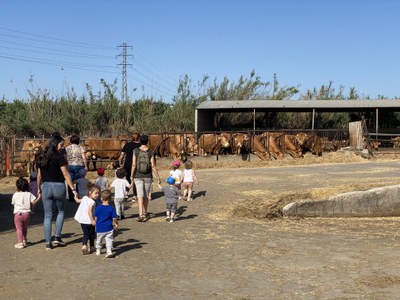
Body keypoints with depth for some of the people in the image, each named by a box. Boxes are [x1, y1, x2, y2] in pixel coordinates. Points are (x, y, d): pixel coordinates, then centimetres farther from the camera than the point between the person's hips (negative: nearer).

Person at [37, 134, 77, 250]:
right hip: (58, 186, -4)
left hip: (45, 187, 4)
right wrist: (73, 189, -12)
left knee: (48, 215, 8)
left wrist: (39, 188, 22)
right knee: (60, 212, 18)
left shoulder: (43, 157, 7)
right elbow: (66, 174, -13)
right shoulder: (59, 157, -10)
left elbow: (39, 175, 11)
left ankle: (48, 242, 8)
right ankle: (57, 237, 12)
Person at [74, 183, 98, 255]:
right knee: (92, 234, 15)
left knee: (86, 234, 7)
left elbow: (77, 201, 24)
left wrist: (76, 197, 45)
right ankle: (91, 247, 26)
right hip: (89, 221, -6)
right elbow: (89, 211, -27)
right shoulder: (92, 202, -18)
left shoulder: (84, 198, 5)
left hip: (82, 220, 6)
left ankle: (84, 246, -15)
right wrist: (92, 220, -27)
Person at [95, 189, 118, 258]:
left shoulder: (98, 208, -5)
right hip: (109, 228, -2)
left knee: (99, 239, 20)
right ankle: (109, 250, -14)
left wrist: (96, 223, 22)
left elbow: (95, 218, 2)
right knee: (109, 239, 3)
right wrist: (116, 224, 10)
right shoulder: (111, 208, -10)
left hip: (100, 228, 2)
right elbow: (114, 219, -9)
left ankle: (98, 250, 33)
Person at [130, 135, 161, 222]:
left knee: (140, 195, -5)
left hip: (138, 176, -1)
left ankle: (141, 214, -20)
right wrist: (158, 178, -1)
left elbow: (133, 165, -6)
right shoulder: (150, 152, -5)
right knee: (146, 196, 14)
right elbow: (153, 166, -7)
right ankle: (145, 213, 26)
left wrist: (131, 176, 6)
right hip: (148, 176, 1)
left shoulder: (136, 151, -5)